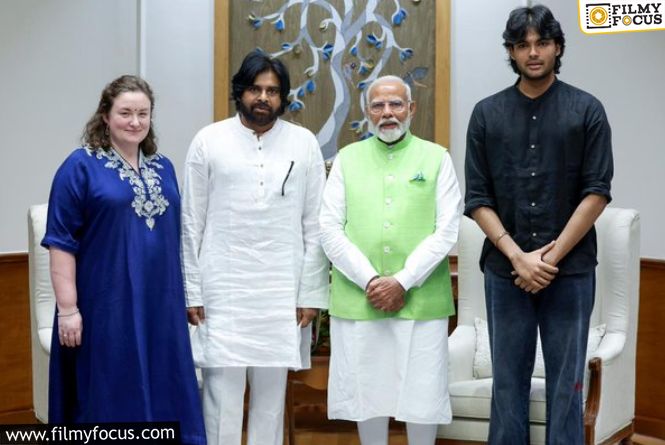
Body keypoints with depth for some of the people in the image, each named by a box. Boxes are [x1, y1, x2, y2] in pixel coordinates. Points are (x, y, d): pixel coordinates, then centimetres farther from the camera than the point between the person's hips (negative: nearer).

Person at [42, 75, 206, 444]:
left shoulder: (163, 168, 11)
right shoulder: (81, 167, -5)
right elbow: (61, 242, -8)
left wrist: (181, 297, 15)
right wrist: (68, 308, -14)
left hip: (160, 306, 5)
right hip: (106, 307, -5)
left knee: (161, 394, 9)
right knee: (109, 397, 3)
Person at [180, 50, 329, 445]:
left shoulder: (304, 143, 4)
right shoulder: (209, 141, 2)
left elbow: (315, 225, 4)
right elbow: (191, 223, 3)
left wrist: (312, 294, 0)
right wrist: (191, 290, 0)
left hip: (282, 292, 1)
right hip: (223, 290, -1)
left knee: (271, 393, 9)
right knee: (222, 392, 1)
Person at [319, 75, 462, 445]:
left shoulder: (437, 158, 5)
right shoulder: (347, 159, 9)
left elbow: (447, 231, -2)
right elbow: (330, 230, 2)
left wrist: (402, 282, -11)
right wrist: (370, 281, -9)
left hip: (420, 301, -1)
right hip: (358, 301, 1)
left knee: (421, 391, 4)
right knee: (367, 389, 9)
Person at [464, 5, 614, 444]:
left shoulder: (587, 110, 2)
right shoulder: (487, 113, 6)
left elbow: (597, 192, -4)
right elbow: (477, 198, 1)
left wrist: (552, 257, -11)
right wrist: (518, 256, -10)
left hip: (571, 272, -1)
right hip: (505, 271, 2)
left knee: (566, 384, 4)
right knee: (508, 382, 8)